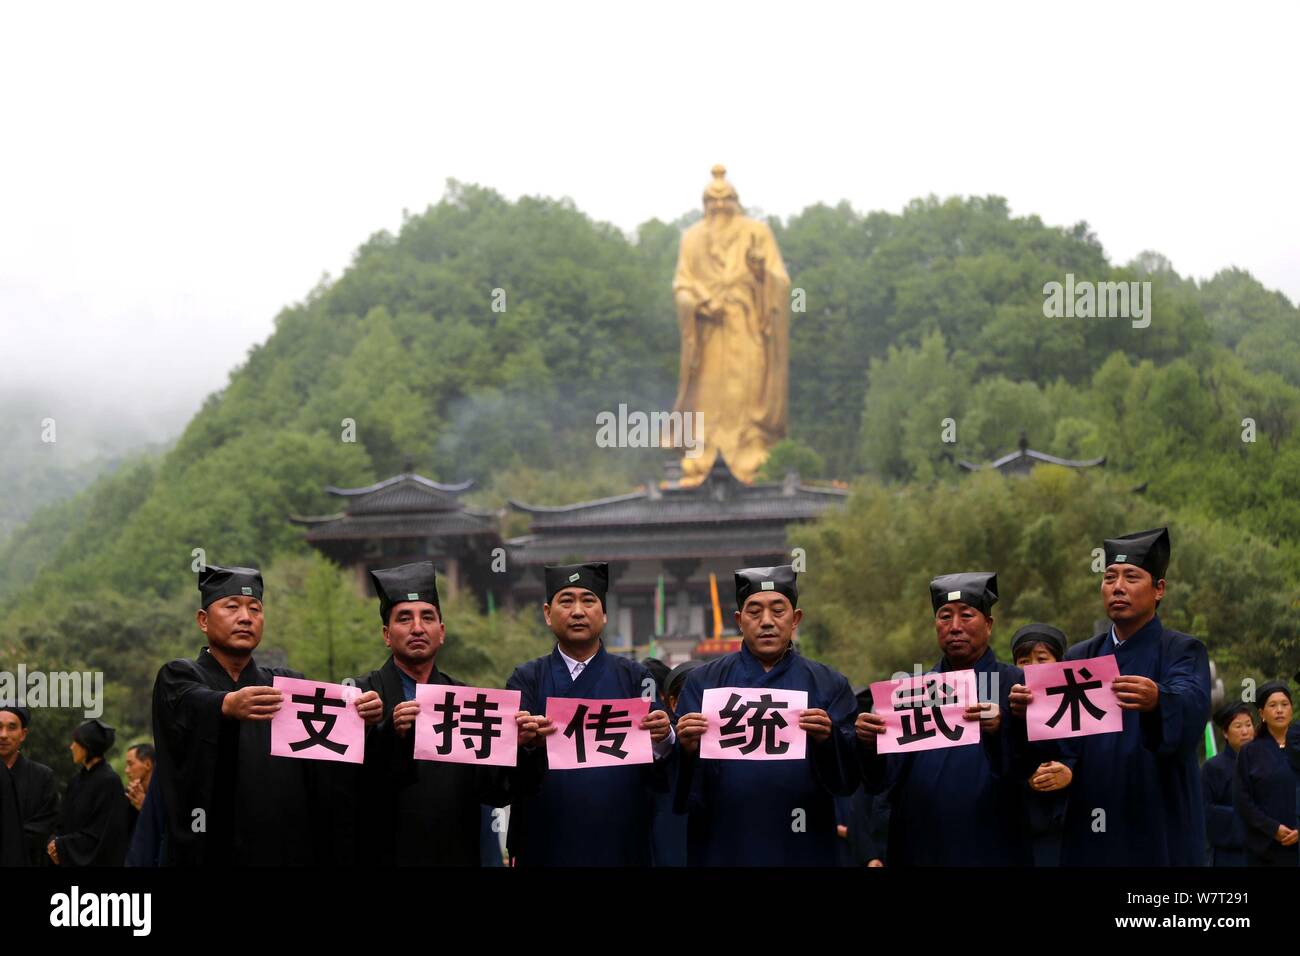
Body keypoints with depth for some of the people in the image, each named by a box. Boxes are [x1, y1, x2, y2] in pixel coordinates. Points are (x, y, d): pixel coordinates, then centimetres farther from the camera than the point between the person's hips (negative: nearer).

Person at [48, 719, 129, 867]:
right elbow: (65, 822, 13)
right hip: (70, 859, 8)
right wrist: (54, 842, -7)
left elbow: (103, 834, -17)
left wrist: (62, 846, -13)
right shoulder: (77, 780, 11)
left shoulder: (109, 781, -14)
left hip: (97, 861, -8)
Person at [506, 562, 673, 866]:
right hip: (546, 845, -1)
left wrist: (662, 739, -25)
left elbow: (659, 774, -3)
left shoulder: (634, 677, 5)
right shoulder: (527, 679, 4)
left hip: (622, 845, 1)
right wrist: (527, 742, -31)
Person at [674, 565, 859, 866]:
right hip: (722, 848, 0)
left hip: (802, 850, 0)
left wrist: (827, 740, -23)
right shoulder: (703, 682, 3)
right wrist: (686, 749, -24)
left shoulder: (828, 685, 3)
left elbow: (849, 776, -4)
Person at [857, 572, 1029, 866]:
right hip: (918, 850, 3)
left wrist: (1001, 732, -32)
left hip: (991, 851, -3)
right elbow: (882, 778, -1)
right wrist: (869, 743, -22)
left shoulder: (1018, 685, -2)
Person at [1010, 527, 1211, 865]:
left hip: (1158, 831, -4)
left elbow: (1191, 706, -23)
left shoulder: (1183, 652, -1)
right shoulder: (1079, 658, 11)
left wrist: (1157, 701, -46)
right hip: (1088, 833, 4)